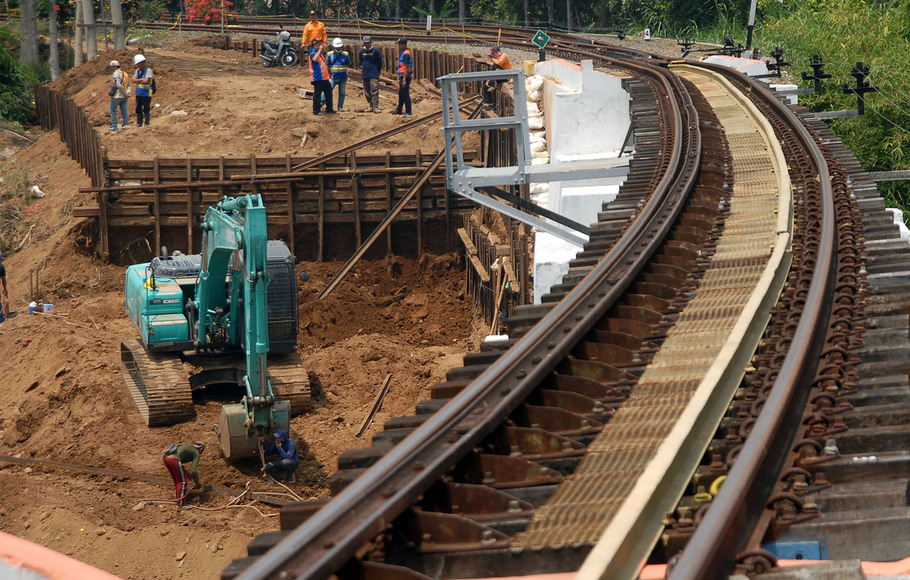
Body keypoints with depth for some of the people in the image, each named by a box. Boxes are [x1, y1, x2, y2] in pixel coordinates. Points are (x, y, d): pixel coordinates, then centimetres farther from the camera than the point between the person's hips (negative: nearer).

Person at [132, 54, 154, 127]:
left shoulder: (148, 70, -9)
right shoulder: (138, 70, 12)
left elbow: (146, 81, -18)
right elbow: (134, 80, 3)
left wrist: (138, 81, -5)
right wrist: (142, 79, -10)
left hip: (146, 93, -7)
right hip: (139, 93, 7)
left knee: (146, 109, -4)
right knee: (138, 109, 9)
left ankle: (147, 124, 1)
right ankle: (139, 124, 16)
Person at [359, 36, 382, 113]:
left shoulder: (376, 51, -3)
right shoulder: (362, 51, 9)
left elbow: (380, 63, 5)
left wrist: (377, 71, 10)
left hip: (374, 75, -5)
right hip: (365, 75, 5)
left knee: (374, 91, -12)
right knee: (367, 92, 6)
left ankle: (375, 107, -15)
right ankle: (371, 106, 14)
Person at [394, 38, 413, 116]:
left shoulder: (406, 54, -18)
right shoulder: (403, 52, 14)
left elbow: (406, 68, -22)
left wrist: (404, 80, -24)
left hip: (405, 76, -11)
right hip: (402, 76, 11)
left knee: (405, 94, -7)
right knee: (401, 94, 20)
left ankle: (408, 112, -4)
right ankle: (399, 110, 31)